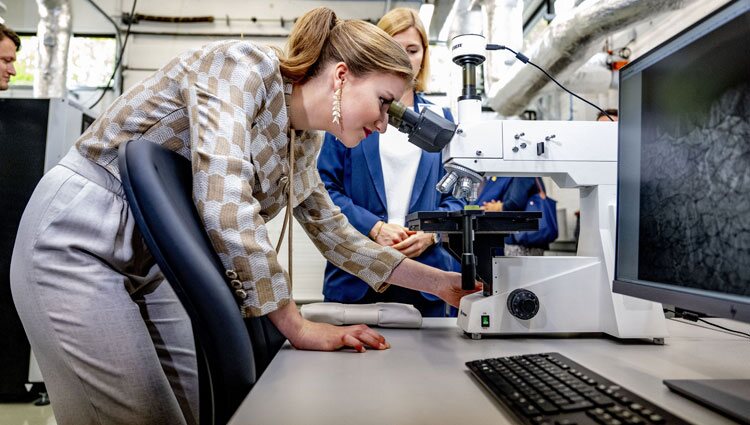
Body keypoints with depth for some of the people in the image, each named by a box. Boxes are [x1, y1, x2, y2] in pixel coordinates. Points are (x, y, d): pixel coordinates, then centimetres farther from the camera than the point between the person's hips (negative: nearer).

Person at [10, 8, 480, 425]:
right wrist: (298, 327, -26)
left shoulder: (303, 143, 3)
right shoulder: (245, 64, -20)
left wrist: (441, 282, 10)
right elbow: (223, 202, -32)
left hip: (151, 263, 8)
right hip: (79, 240, -7)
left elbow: (336, 234, 12)